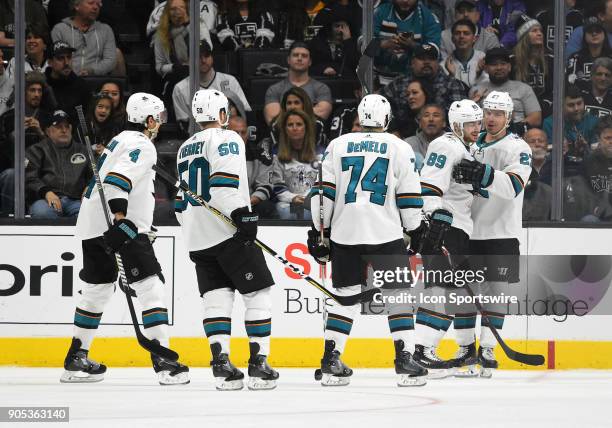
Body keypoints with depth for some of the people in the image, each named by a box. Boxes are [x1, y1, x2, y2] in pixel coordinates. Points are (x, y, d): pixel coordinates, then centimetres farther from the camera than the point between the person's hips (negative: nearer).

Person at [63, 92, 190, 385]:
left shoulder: (121, 141, 23)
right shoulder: (141, 145, -7)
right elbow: (117, 180, -22)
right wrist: (120, 218, -32)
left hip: (91, 225, 10)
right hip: (118, 225, -10)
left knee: (97, 288, 17)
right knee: (150, 286, -9)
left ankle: (76, 359, 21)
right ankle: (162, 360, -16)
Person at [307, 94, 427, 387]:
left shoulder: (338, 145, 8)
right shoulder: (400, 148, 3)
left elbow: (323, 192, 5)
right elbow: (409, 198, 1)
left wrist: (320, 231, 11)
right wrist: (415, 232, 13)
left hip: (344, 233, 3)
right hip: (386, 234, -3)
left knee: (345, 294, 13)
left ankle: (331, 362, 8)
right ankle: (404, 362, -3)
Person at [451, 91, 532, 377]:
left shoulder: (517, 148, -7)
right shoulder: (470, 146, 11)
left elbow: (513, 186, -25)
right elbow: (453, 184, 20)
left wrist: (485, 174, -40)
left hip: (501, 235, -4)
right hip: (468, 232, 5)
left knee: (494, 291, -2)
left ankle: (487, 350, 2)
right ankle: (466, 348, 11)